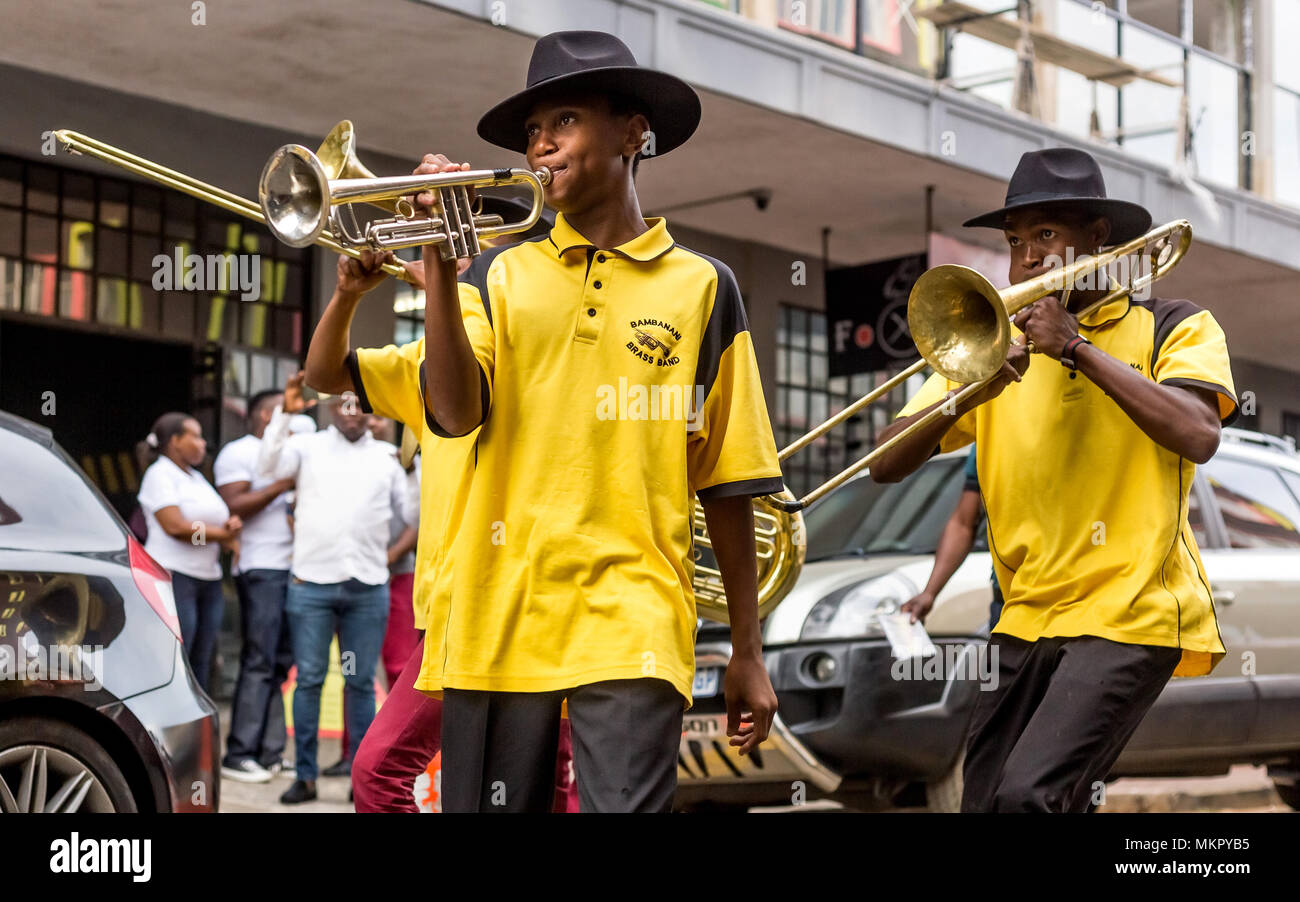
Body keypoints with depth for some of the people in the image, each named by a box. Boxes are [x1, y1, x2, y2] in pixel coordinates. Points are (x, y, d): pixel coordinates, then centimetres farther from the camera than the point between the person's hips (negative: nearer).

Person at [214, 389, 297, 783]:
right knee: (258, 663, -10)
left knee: (281, 662, 6)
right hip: (260, 569, -8)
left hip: (290, 568, 8)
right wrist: (281, 486, -16)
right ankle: (239, 754, -8)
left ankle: (270, 752, 9)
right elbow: (233, 506, -15)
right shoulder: (239, 453, -3)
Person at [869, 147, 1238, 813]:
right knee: (984, 800, 3)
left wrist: (1075, 346, -15)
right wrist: (965, 394, -13)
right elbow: (886, 466, 4)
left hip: (1131, 610, -5)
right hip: (1027, 620, 5)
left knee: (1028, 793, -22)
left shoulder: (1172, 328, 5)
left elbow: (1197, 435, -17)